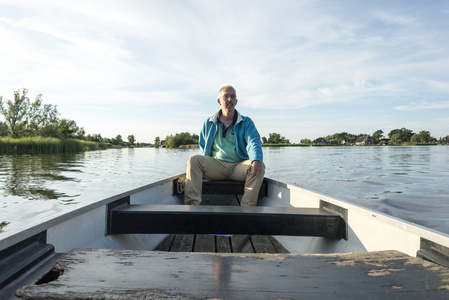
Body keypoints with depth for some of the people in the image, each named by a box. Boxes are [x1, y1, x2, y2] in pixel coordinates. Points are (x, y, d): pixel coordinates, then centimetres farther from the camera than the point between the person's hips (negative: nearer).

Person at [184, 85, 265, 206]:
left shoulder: (246, 122, 9)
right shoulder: (209, 123, 15)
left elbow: (254, 143, -8)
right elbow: (203, 145, 23)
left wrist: (256, 160, -31)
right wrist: (207, 164, 2)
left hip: (239, 166, -1)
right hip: (215, 166, 1)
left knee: (260, 167, -30)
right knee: (194, 160, -24)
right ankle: (192, 203, -32)